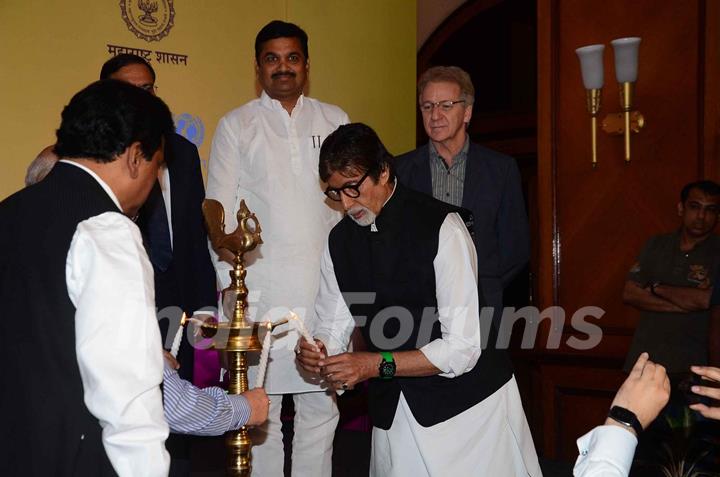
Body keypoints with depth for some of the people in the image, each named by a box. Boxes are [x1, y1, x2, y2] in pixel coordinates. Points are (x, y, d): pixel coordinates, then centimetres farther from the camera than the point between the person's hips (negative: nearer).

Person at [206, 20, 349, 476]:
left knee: (321, 407, 6)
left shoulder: (334, 121, 11)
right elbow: (220, 212, 3)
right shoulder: (235, 126, 6)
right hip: (260, 289, -2)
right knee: (259, 408, 2)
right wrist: (229, 288, -5)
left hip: (325, 287, 2)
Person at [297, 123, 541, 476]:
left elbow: (463, 348, -19)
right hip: (393, 411, 4)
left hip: (467, 399, -4)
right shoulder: (338, 242, 2)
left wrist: (376, 364, -24)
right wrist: (317, 352, -16)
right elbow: (332, 329, 7)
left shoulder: (441, 226, -17)